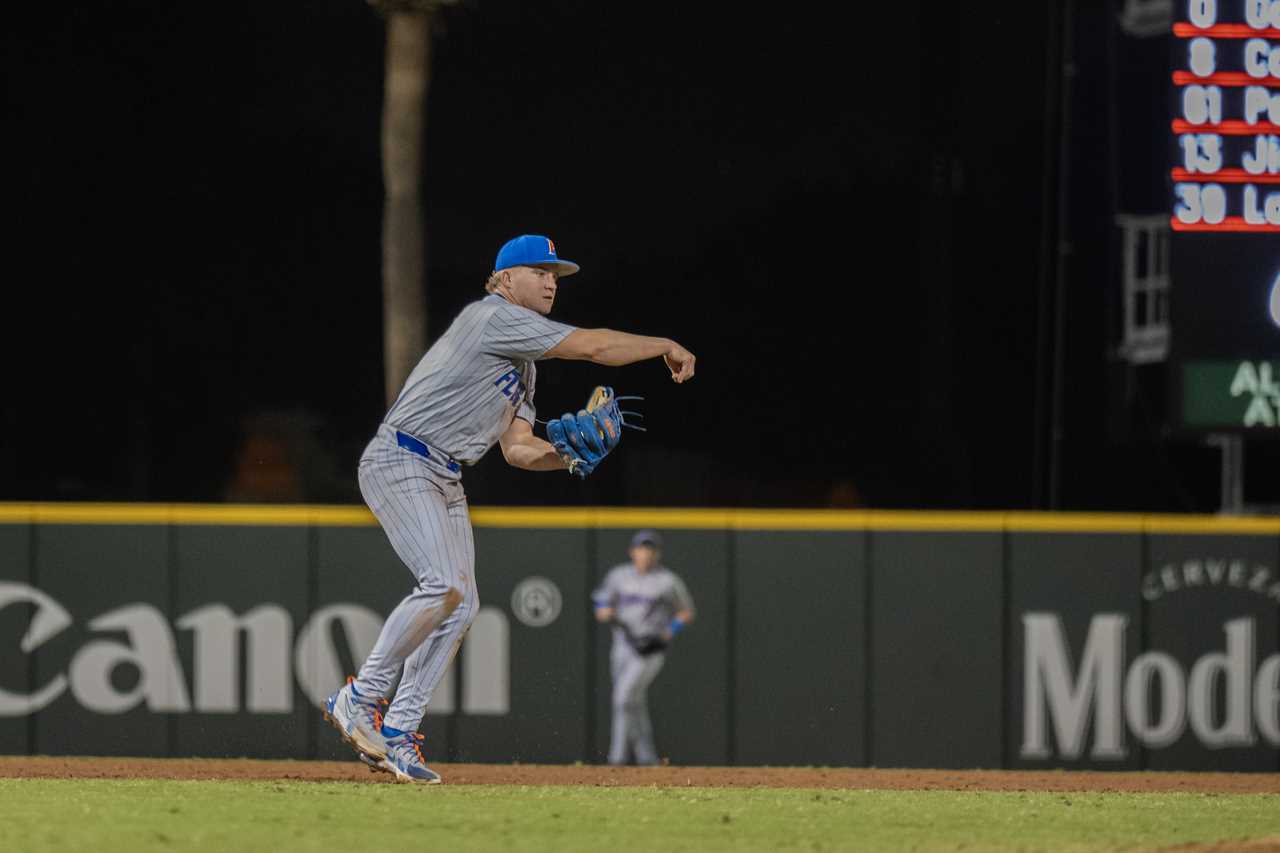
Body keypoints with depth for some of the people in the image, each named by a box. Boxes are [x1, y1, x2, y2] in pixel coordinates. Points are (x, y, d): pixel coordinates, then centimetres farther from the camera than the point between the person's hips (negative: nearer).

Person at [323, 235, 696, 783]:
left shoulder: (523, 364, 21)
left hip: (446, 480, 10)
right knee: (445, 585, -23)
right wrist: (665, 346, -6)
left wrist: (570, 456, -2)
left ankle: (396, 735, 3)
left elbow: (518, 449, 16)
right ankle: (359, 697, -12)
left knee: (461, 606, 1)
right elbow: (591, 346, -17)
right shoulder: (494, 317, -11)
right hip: (399, 464, -10)